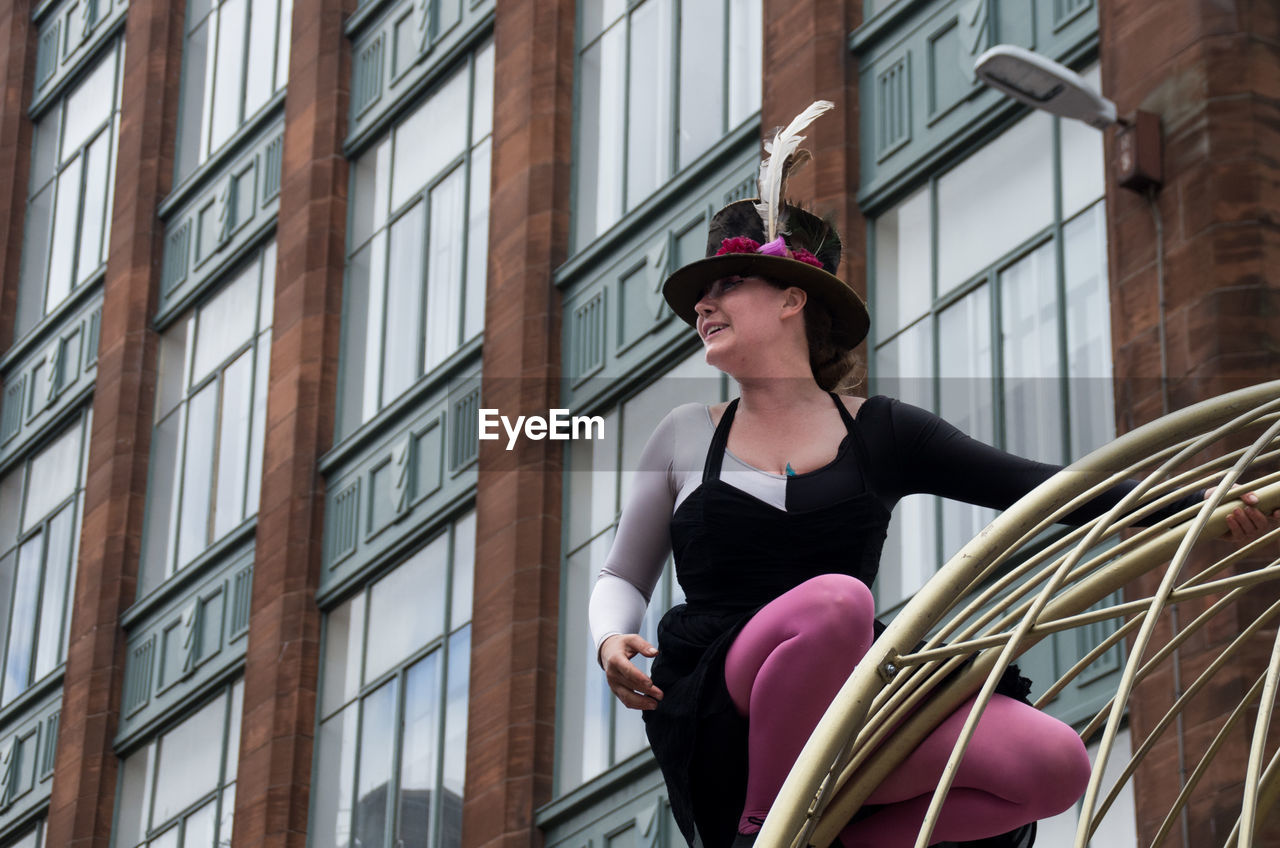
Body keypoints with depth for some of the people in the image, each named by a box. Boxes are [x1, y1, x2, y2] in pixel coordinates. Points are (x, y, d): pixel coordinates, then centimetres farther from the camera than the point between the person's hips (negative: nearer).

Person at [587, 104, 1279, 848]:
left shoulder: (880, 434, 13)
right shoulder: (687, 437, 15)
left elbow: (1035, 485, 5)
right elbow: (623, 578, 21)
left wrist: (1199, 508, -7)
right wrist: (614, 642, -3)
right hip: (719, 722, -1)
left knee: (1054, 764, -25)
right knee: (834, 600, -35)